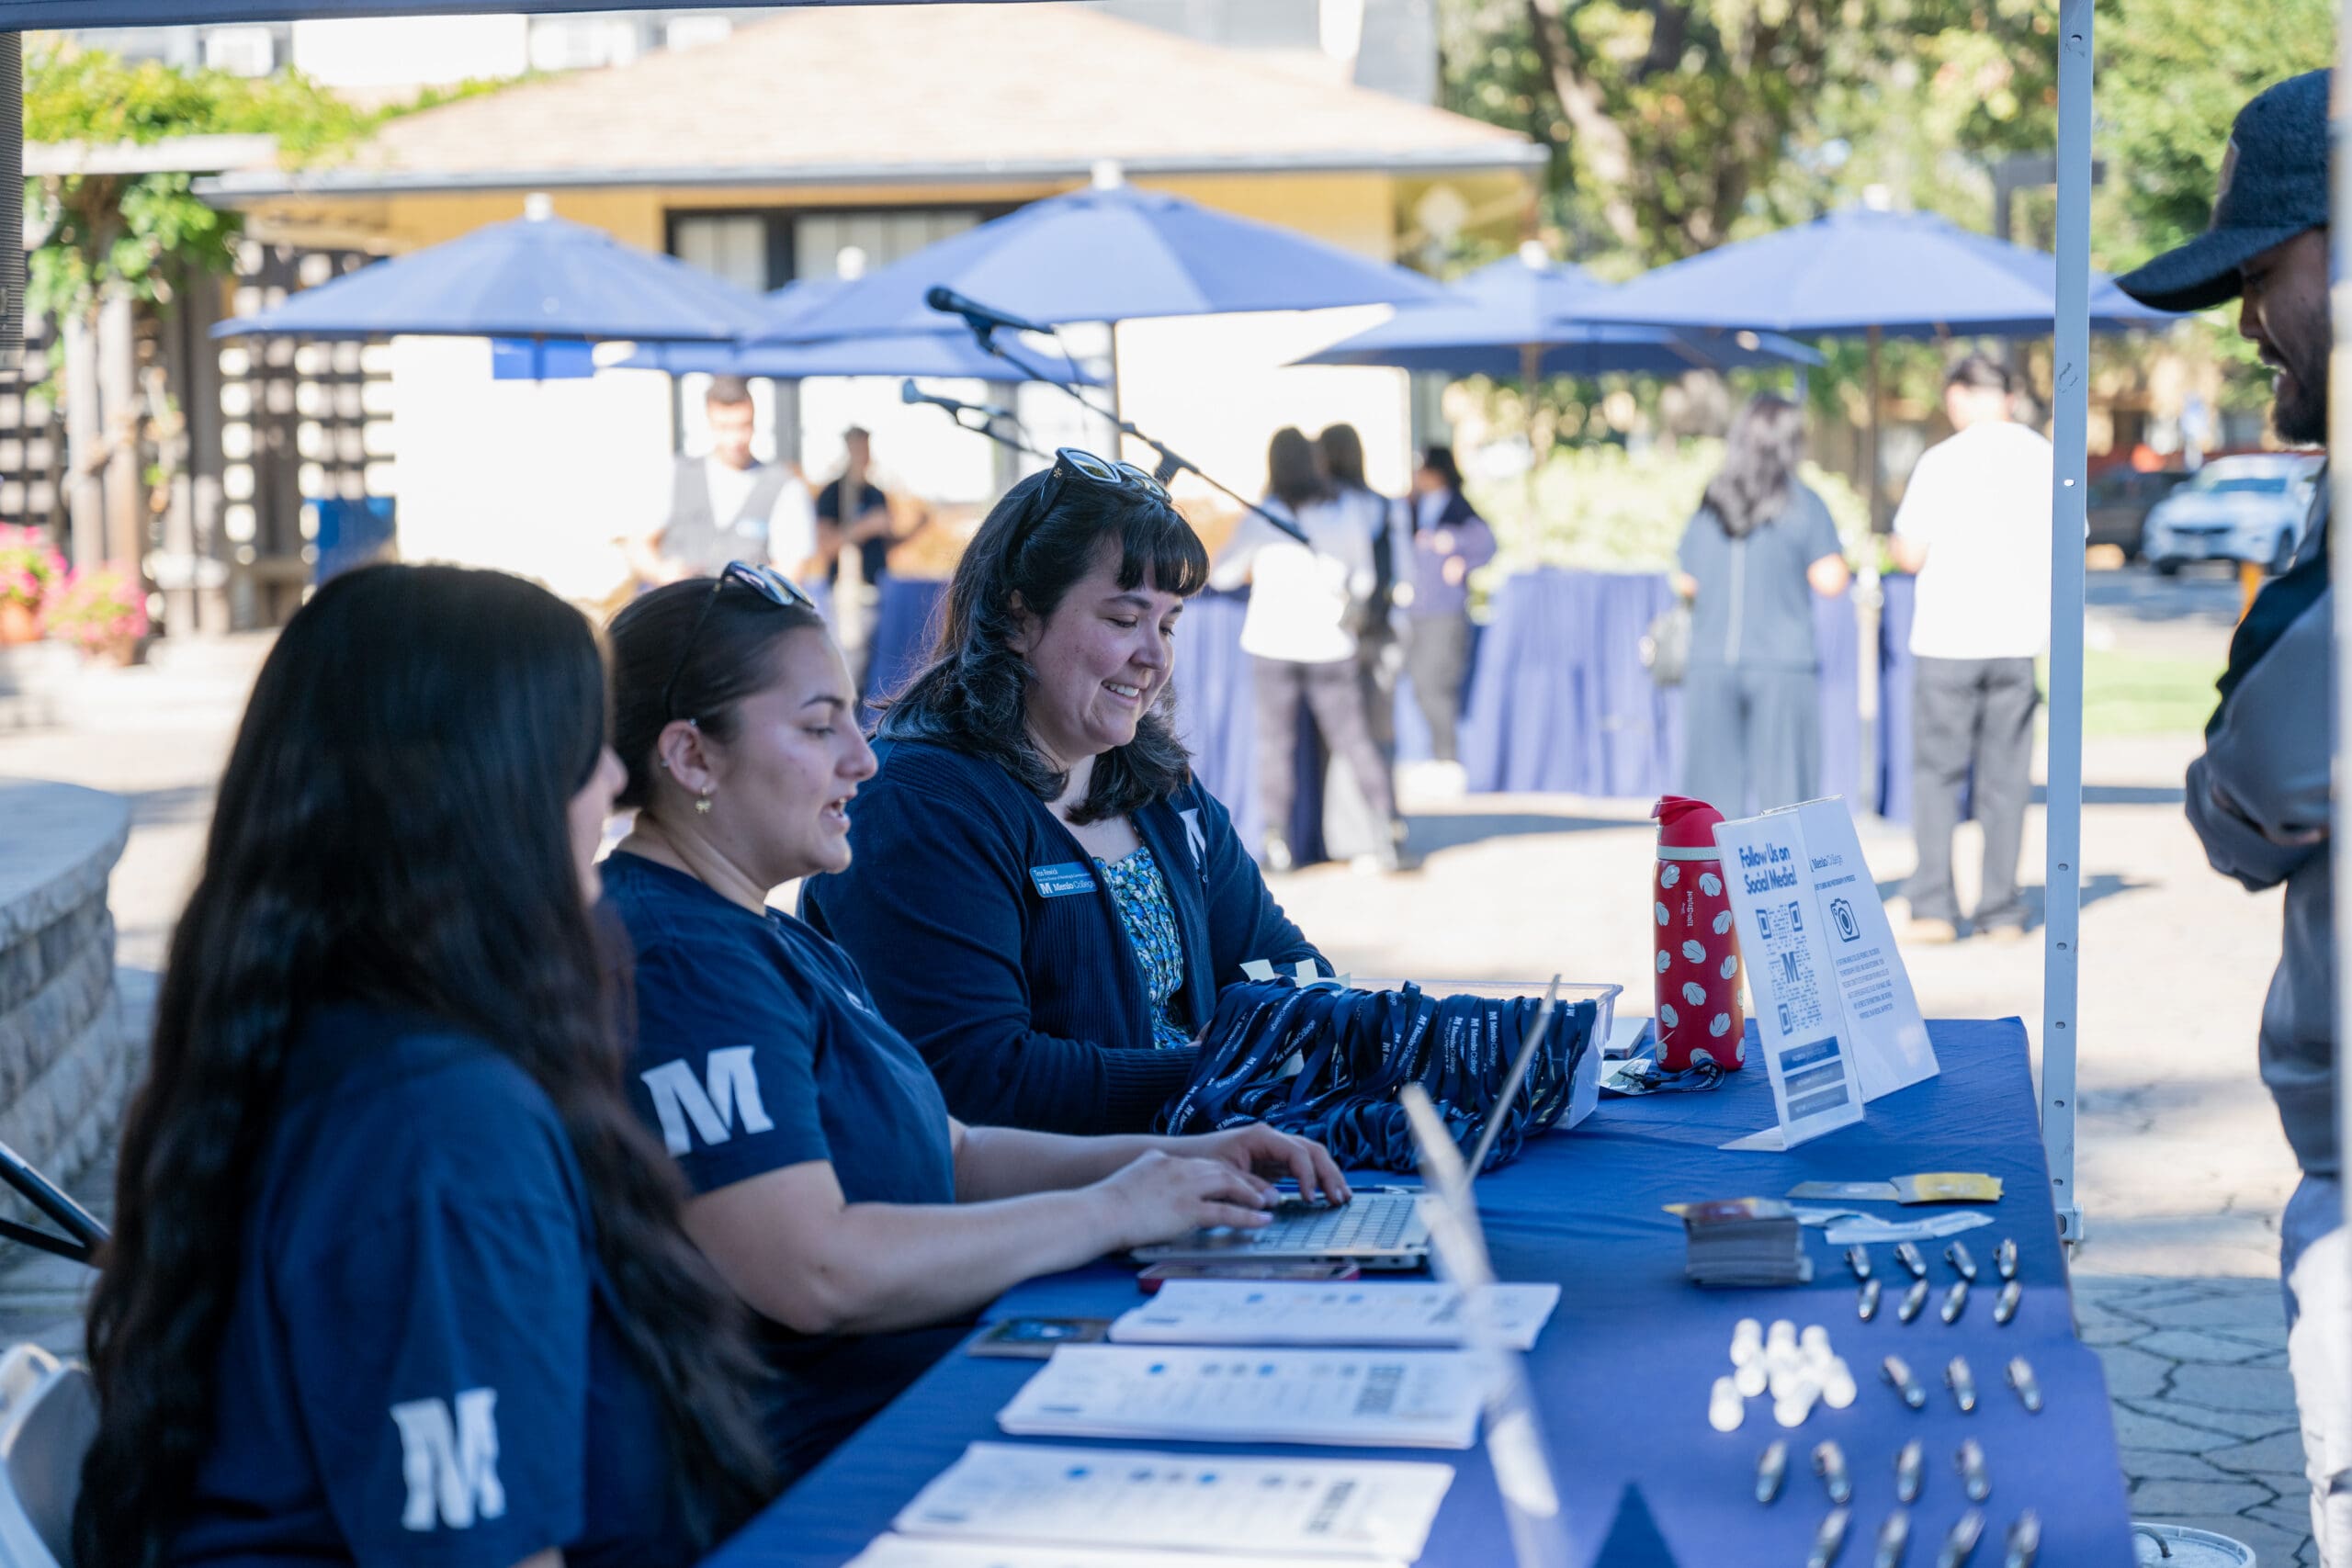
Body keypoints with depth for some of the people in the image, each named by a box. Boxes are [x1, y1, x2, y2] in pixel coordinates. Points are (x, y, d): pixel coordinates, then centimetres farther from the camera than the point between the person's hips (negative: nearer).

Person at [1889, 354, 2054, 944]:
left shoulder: (1943, 462, -9)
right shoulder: (2045, 458, 3)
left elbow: (1909, 555, -9)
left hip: (1948, 636, -3)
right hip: (2018, 636, 3)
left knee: (1937, 773, 5)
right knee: (2006, 778, 9)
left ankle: (1934, 908, 0)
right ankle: (2002, 912, 10)